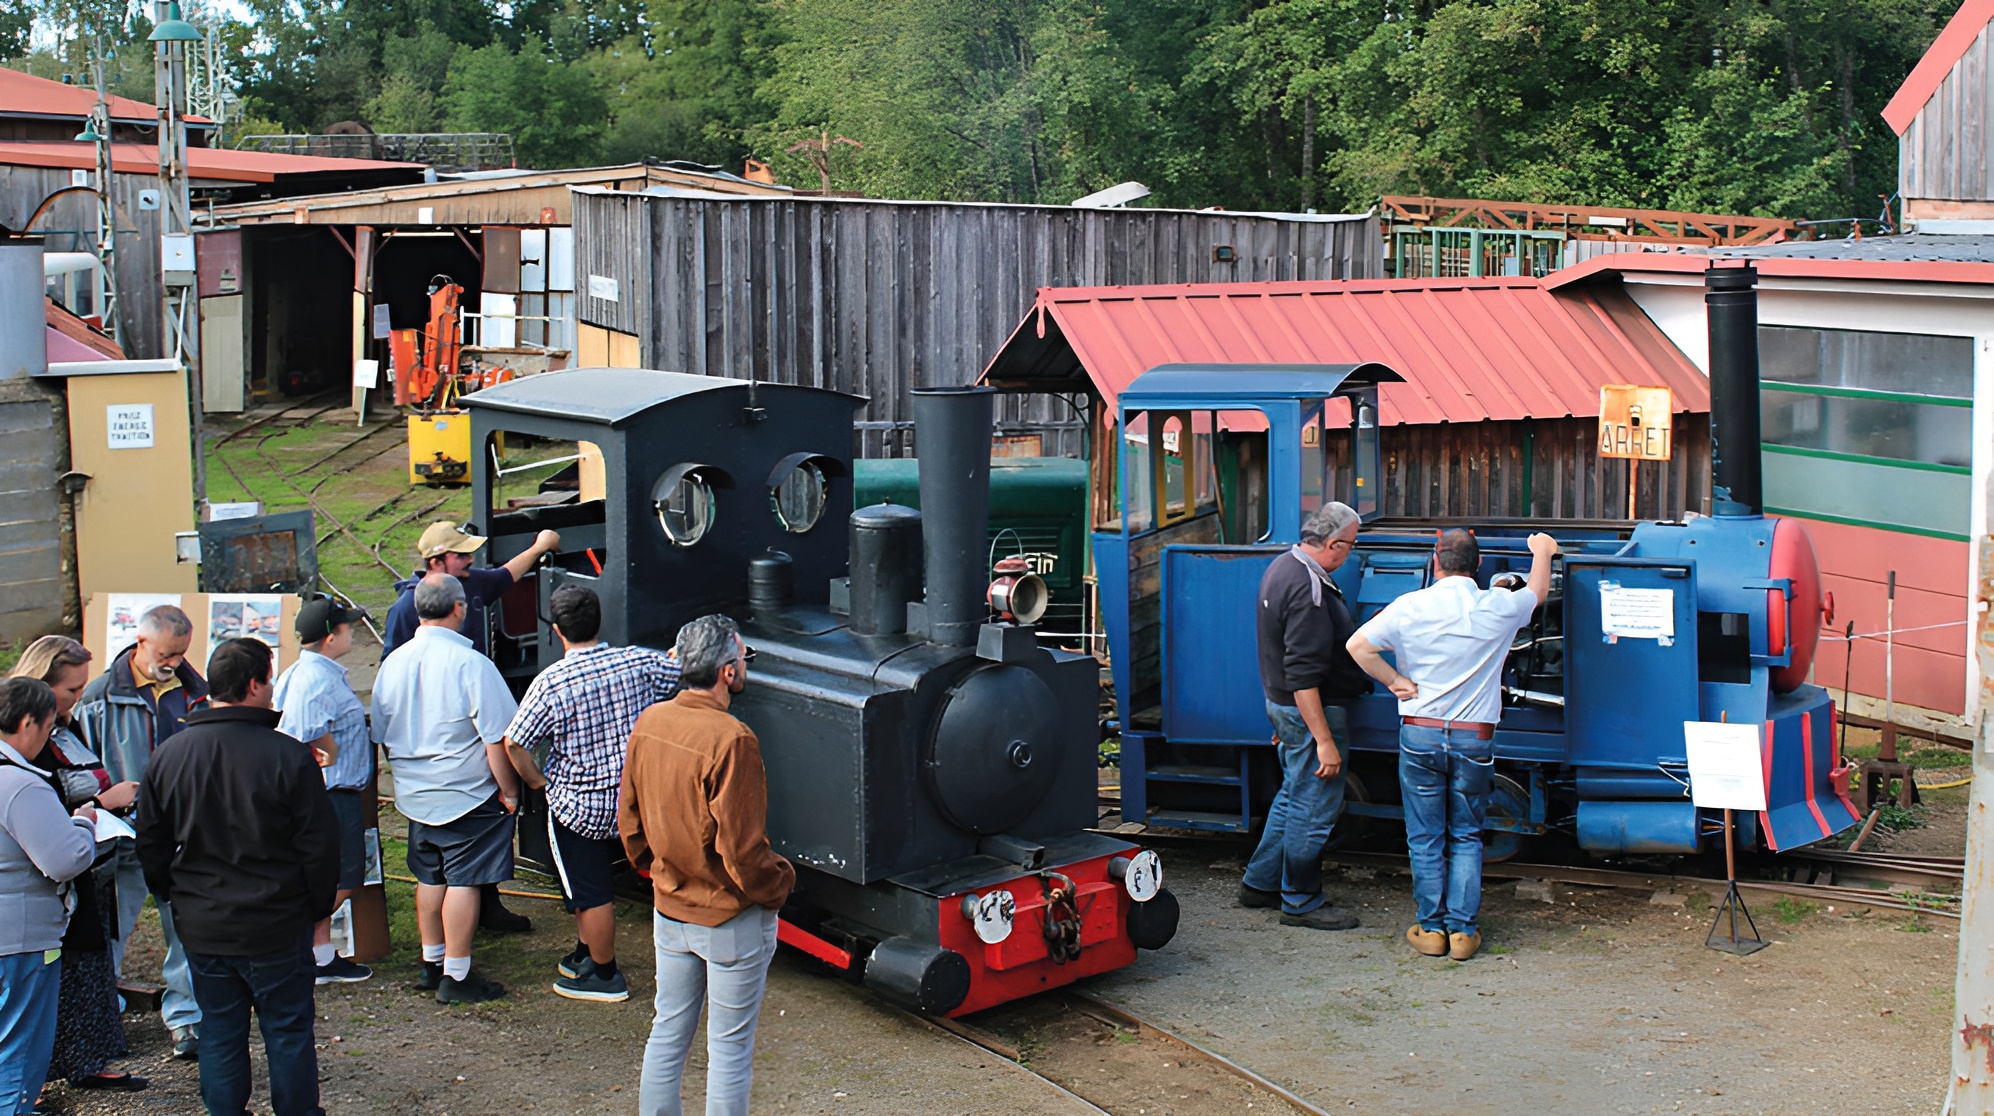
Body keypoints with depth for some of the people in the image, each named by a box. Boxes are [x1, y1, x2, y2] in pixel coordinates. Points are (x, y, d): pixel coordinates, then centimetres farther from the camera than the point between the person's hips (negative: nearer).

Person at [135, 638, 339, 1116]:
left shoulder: (168, 754, -2)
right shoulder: (288, 756, -16)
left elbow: (151, 845, 6)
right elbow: (319, 844, -11)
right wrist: (318, 905, 4)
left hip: (201, 927, 4)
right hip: (276, 927, -4)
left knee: (219, 1032, 15)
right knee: (288, 1031, 10)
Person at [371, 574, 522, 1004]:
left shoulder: (394, 663, 1)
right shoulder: (471, 664, -19)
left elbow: (382, 735, 12)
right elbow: (497, 740, -18)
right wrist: (509, 792, -6)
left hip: (415, 795, 7)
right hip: (466, 795, -6)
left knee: (429, 878, 18)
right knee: (463, 881, 1)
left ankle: (432, 964, 28)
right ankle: (455, 976, 5)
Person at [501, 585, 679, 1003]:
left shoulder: (550, 683, -18)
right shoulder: (639, 662, -8)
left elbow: (514, 743, -16)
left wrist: (537, 779, 1)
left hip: (577, 807, -5)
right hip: (633, 800, 5)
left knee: (591, 895, 9)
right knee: (594, 885, 24)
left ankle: (604, 976, 22)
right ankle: (585, 955, 37)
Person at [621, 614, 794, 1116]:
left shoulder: (648, 724, -3)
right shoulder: (731, 740, -26)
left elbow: (629, 819, 8)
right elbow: (741, 848, -23)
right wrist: (779, 883, -6)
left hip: (669, 909, 7)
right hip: (731, 919, -7)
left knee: (668, 1031, 19)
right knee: (730, 1045, 6)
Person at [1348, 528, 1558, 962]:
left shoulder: (1410, 607, -7)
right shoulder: (1499, 608, -4)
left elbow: (1358, 645, -10)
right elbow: (1538, 590, 18)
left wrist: (1395, 681, 0)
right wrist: (1542, 551, 38)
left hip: (1420, 735, -1)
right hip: (1474, 739, 1)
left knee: (1425, 838, 9)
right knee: (1466, 837, 12)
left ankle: (1432, 929, 14)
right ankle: (1462, 930, 10)